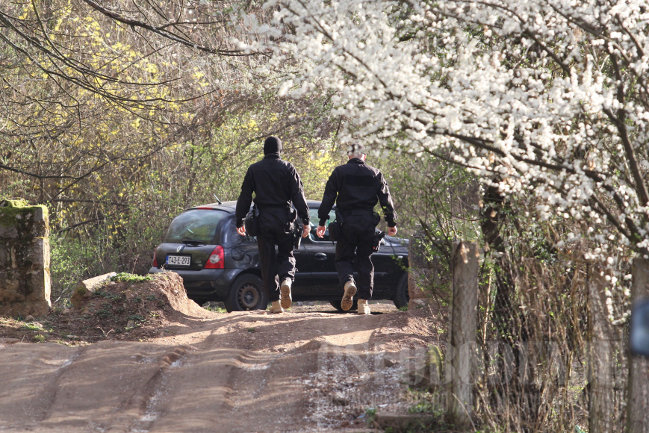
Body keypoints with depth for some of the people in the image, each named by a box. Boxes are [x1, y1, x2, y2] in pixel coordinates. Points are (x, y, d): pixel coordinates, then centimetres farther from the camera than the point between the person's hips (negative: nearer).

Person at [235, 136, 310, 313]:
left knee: (268, 262, 4)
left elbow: (244, 197, 5)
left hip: (263, 221, 0)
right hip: (285, 219, 0)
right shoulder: (288, 168, 2)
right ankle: (286, 280, -18)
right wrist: (305, 221, -1)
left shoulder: (254, 169, 4)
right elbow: (298, 196, -2)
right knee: (286, 255, 14)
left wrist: (240, 221, 10)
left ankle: (275, 301, -1)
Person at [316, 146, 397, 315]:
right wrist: (391, 223, 13)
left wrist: (322, 222, 4)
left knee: (343, 258, 8)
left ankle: (348, 282, -24)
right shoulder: (375, 174, 9)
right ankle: (364, 302, 3)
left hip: (346, 223, -1)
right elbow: (386, 199, 7)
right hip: (367, 223, 1)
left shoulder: (339, 172, 4)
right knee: (365, 260, 8)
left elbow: (328, 198, 1)